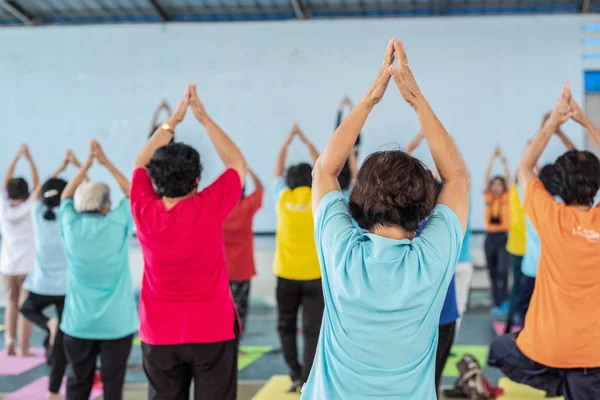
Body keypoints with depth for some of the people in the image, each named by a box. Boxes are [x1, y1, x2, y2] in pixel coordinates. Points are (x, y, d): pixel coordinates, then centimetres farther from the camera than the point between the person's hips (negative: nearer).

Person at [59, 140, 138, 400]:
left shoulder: (70, 226, -3)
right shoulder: (117, 224, -9)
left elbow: (66, 195, 17)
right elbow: (131, 193, 8)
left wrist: (88, 163, 19)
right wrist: (106, 162, 12)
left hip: (78, 322, 2)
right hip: (116, 322, -2)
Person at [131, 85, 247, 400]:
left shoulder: (144, 211, -8)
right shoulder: (209, 208, -14)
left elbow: (141, 163, 12)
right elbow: (237, 164, 2)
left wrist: (172, 120, 16)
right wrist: (204, 117, 5)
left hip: (159, 335, 3)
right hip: (212, 331, -2)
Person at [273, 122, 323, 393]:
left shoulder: (283, 198, 0)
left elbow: (278, 170, 16)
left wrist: (289, 140, 24)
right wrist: (305, 140, 21)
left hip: (286, 274, 1)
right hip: (315, 275, -1)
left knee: (286, 326, 16)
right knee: (312, 330, 2)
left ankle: (295, 375, 10)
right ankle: (308, 380, -4)